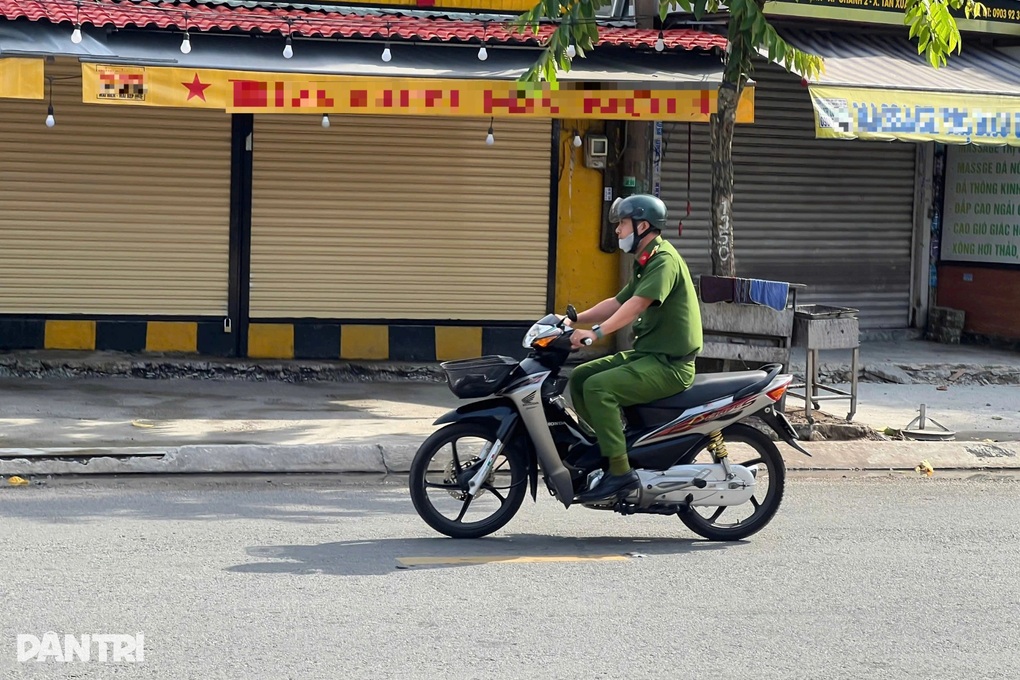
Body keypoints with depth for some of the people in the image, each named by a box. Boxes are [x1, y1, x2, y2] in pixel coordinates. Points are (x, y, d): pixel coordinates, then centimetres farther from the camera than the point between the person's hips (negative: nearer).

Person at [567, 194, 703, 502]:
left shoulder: (665, 260, -15)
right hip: (646, 355, 10)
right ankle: (612, 440, 7)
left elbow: (637, 303, -29)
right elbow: (617, 303, 21)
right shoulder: (646, 262, 18)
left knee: (598, 387, -25)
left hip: (669, 364, -10)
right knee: (579, 377, 4)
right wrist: (575, 320, 11)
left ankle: (620, 471, -23)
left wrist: (597, 332, -37)